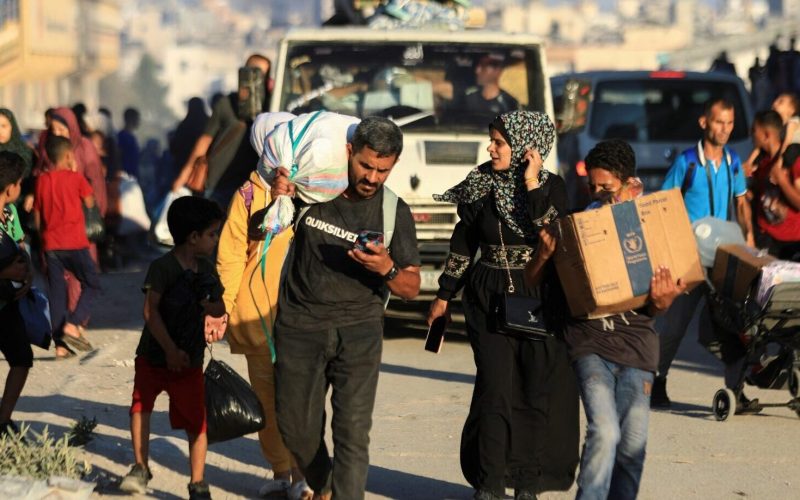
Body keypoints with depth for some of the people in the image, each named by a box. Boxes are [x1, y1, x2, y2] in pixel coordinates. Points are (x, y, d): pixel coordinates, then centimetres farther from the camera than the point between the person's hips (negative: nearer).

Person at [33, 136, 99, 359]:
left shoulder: (42, 180, 7)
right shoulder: (75, 178, -5)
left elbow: (37, 216, 8)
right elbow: (89, 202, 7)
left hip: (50, 244, 4)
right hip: (74, 243, -4)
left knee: (56, 291, 7)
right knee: (92, 284, 8)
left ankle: (60, 344, 3)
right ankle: (72, 324, -12)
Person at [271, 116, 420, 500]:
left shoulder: (394, 212, -1)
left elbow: (411, 288, 3)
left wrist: (386, 269, -20)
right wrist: (276, 201, -10)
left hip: (358, 332, -1)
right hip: (299, 326, 1)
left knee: (352, 431, -13)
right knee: (296, 427, 9)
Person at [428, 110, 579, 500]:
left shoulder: (551, 187, -2)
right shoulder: (480, 185, 2)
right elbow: (463, 243, 10)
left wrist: (532, 187, -17)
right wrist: (445, 295, 13)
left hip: (540, 298, 0)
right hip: (489, 298, 0)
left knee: (540, 390, -1)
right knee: (495, 387, -7)